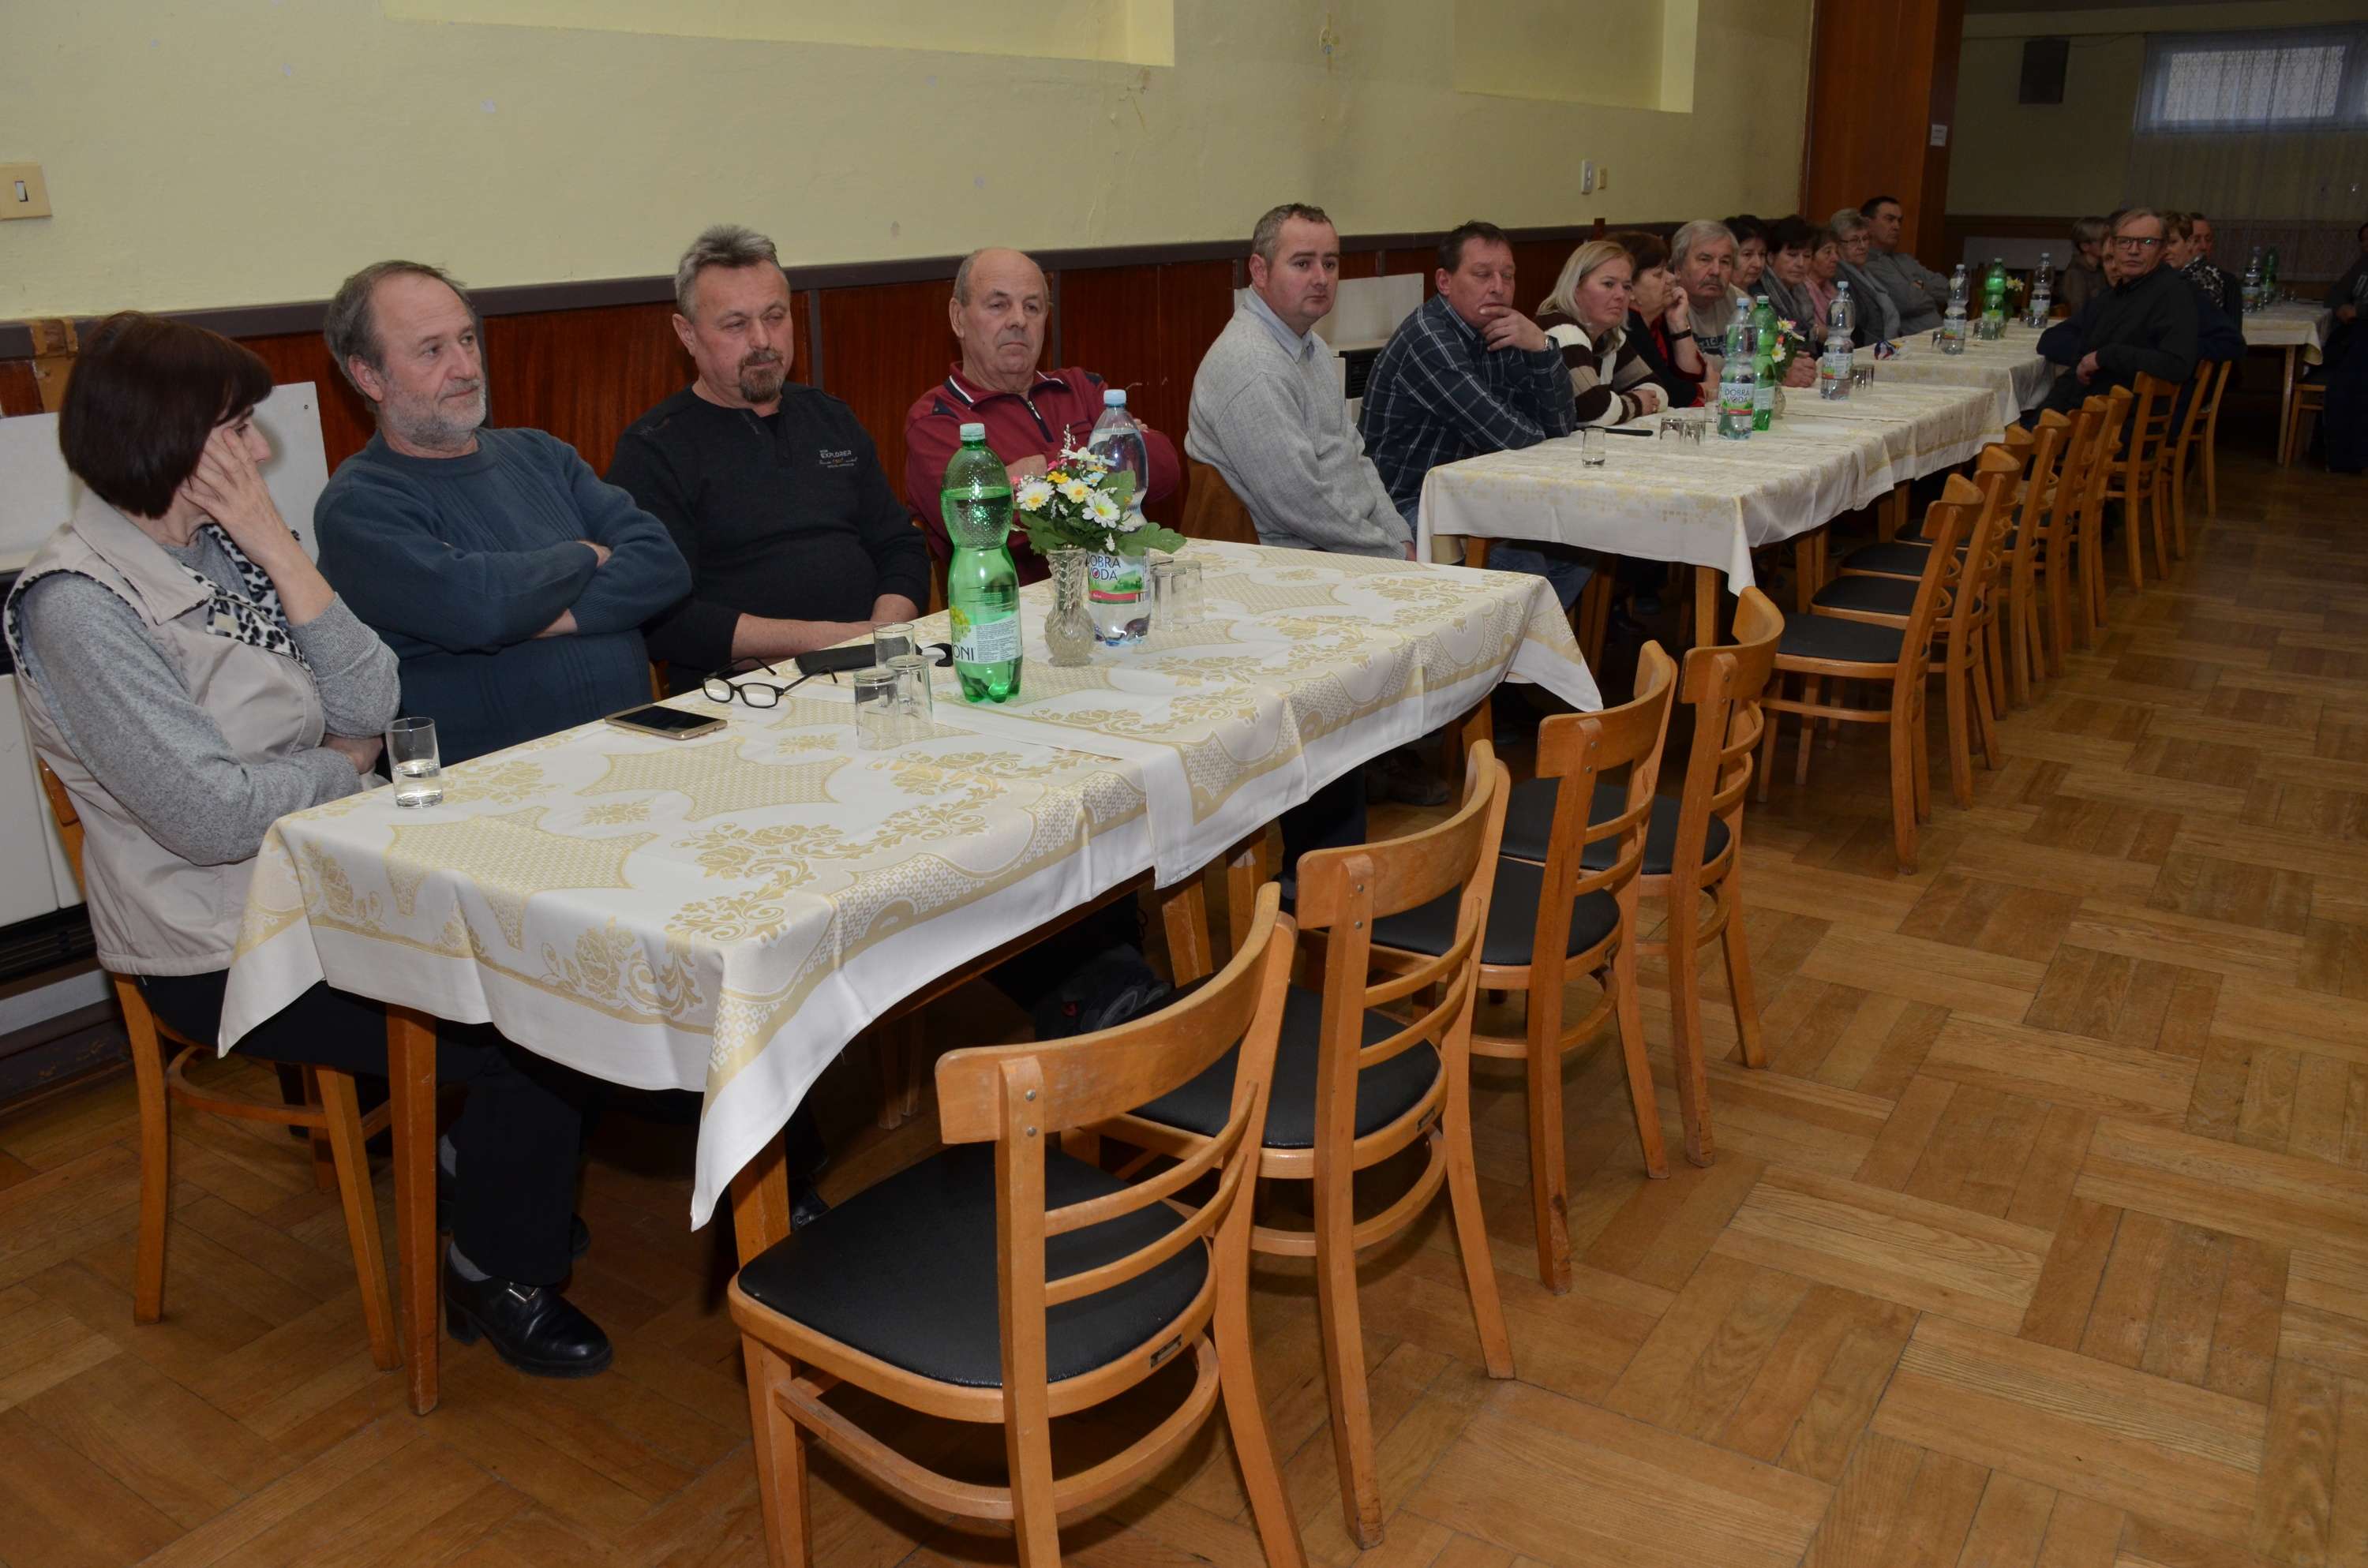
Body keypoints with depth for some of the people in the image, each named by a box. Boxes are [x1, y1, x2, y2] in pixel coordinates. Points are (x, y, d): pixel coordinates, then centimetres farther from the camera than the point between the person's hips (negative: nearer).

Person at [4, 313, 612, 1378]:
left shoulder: (223, 549, 5)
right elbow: (212, 814, -23)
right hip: (226, 950, -7)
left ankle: (486, 1162, 20)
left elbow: (369, 706, -1)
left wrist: (281, 554, -10)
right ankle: (499, 1274, 10)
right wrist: (340, 767, -5)